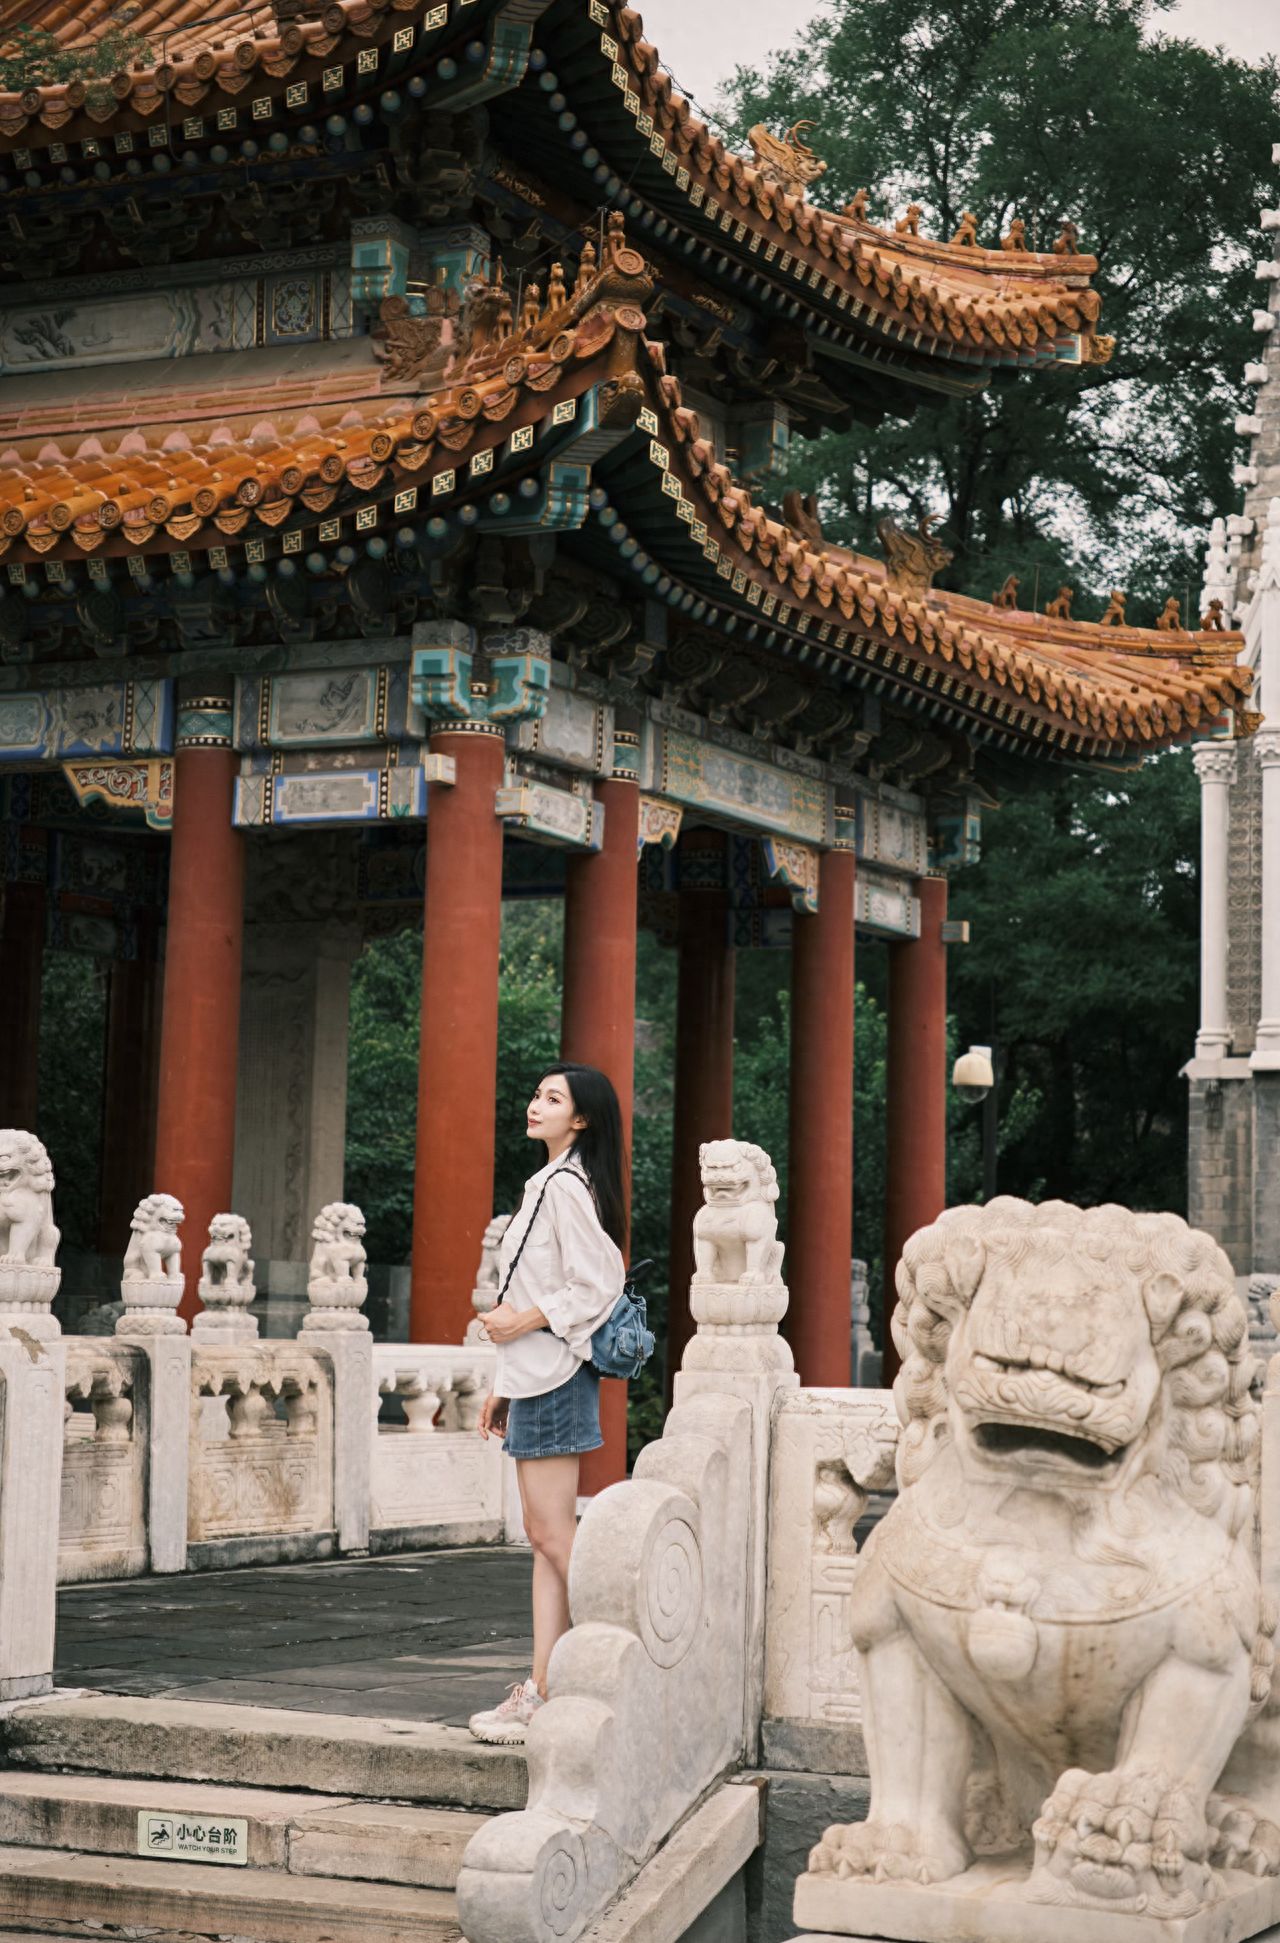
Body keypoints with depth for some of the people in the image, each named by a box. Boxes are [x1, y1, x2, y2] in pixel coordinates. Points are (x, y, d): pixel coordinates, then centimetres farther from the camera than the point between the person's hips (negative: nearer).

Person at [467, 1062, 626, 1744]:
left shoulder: (567, 1186, -12)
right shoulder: (547, 1184, 19)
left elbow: (597, 1286, -18)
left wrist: (524, 1320, -18)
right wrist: (503, 1385, 21)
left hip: (555, 1378, -10)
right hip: (534, 1378, 10)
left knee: (554, 1534, -8)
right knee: (543, 1535, 8)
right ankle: (541, 1690, 9)